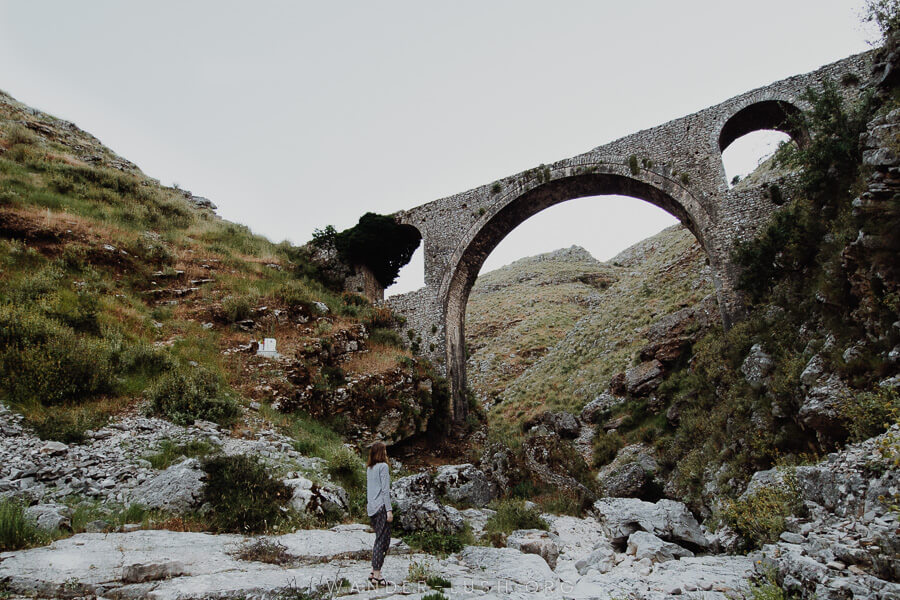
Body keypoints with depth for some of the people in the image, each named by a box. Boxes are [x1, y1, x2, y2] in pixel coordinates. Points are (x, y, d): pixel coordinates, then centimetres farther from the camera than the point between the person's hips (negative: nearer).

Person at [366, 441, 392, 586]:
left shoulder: (369, 468, 12)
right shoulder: (383, 466, -11)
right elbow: (385, 490, -14)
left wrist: (368, 505, 20)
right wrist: (389, 510, -13)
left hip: (371, 507, 8)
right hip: (381, 507, -8)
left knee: (379, 539, 16)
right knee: (383, 540, -3)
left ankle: (374, 572, 18)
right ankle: (376, 575, -2)